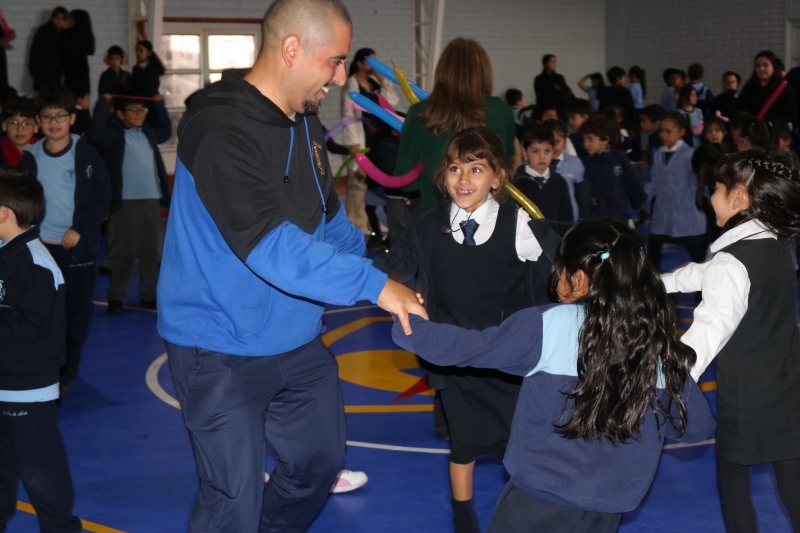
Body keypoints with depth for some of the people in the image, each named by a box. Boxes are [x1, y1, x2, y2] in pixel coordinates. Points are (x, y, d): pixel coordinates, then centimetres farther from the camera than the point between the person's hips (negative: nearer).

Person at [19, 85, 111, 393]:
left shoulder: (86, 154, -3)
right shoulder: (30, 157, 4)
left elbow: (102, 197, -4)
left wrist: (80, 229, -13)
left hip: (78, 245, -2)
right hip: (42, 245, 2)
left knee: (77, 309, 3)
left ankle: (69, 366, 17)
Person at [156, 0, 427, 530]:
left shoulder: (305, 124, 6)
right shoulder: (221, 130, -24)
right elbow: (270, 245, -34)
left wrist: (381, 262, 11)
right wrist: (374, 285, -33)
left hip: (298, 342, 9)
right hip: (223, 351, -9)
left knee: (321, 459, 19)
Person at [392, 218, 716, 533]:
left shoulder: (547, 327, -15)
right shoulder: (659, 344, -6)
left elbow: (463, 348, -8)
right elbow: (697, 427, 4)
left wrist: (408, 325, 9)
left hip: (537, 503, -4)